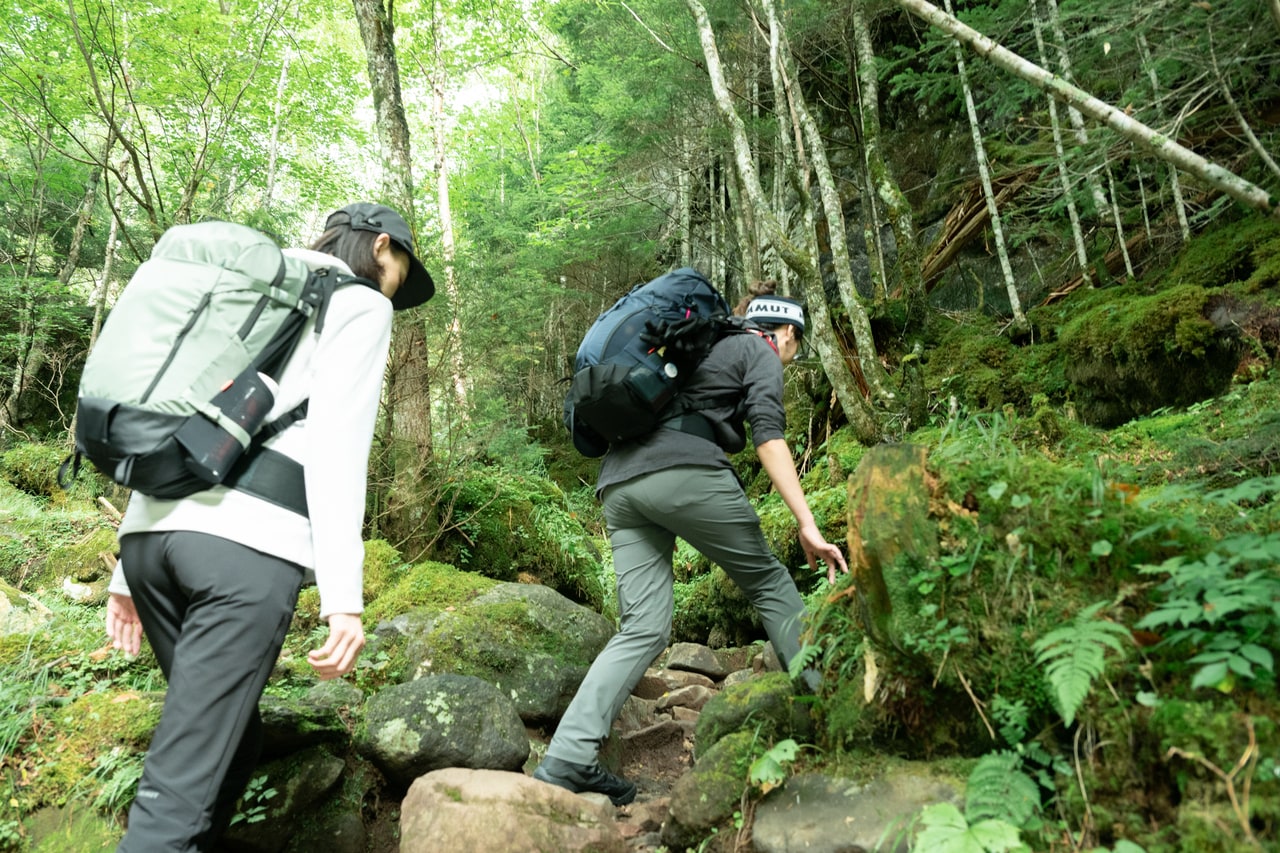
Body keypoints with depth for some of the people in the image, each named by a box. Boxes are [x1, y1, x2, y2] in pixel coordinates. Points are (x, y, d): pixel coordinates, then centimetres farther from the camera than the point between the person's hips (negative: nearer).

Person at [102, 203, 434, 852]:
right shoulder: (359, 304, 7)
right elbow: (335, 440, -9)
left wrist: (129, 571, 22)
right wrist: (343, 595, -13)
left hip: (151, 532, 8)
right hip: (245, 546, -8)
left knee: (227, 738, 20)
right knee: (183, 786, -6)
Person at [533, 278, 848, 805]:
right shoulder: (760, 353, 13)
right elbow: (768, 437, -4)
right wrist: (807, 525, -9)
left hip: (619, 482, 7)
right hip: (683, 471, -7)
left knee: (644, 628, 3)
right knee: (770, 583, 11)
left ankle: (565, 761, -6)